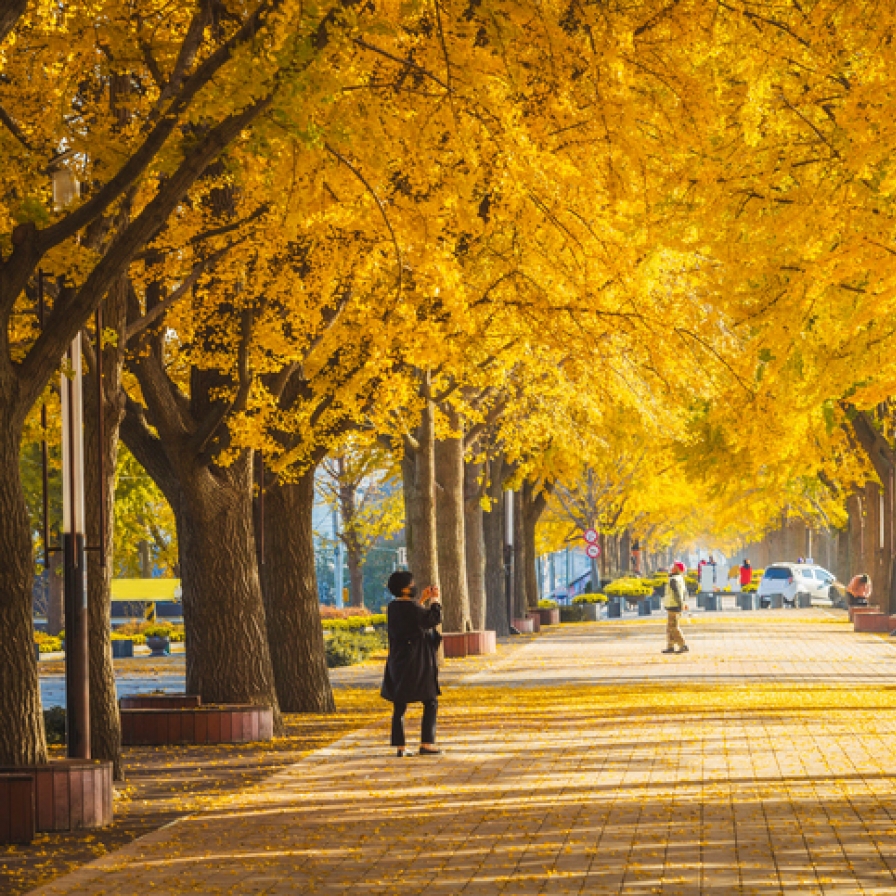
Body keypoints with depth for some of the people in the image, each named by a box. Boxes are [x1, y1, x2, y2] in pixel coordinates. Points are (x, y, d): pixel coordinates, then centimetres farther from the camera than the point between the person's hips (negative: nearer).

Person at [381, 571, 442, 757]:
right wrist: (435, 600, 0)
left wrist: (423, 600, 22)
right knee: (431, 703, 4)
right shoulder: (411, 607, -18)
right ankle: (426, 744, -1)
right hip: (416, 661, -7)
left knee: (400, 705, 9)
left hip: (398, 661, 7)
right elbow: (434, 619, -13)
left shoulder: (393, 607, 5)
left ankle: (400, 746, 7)